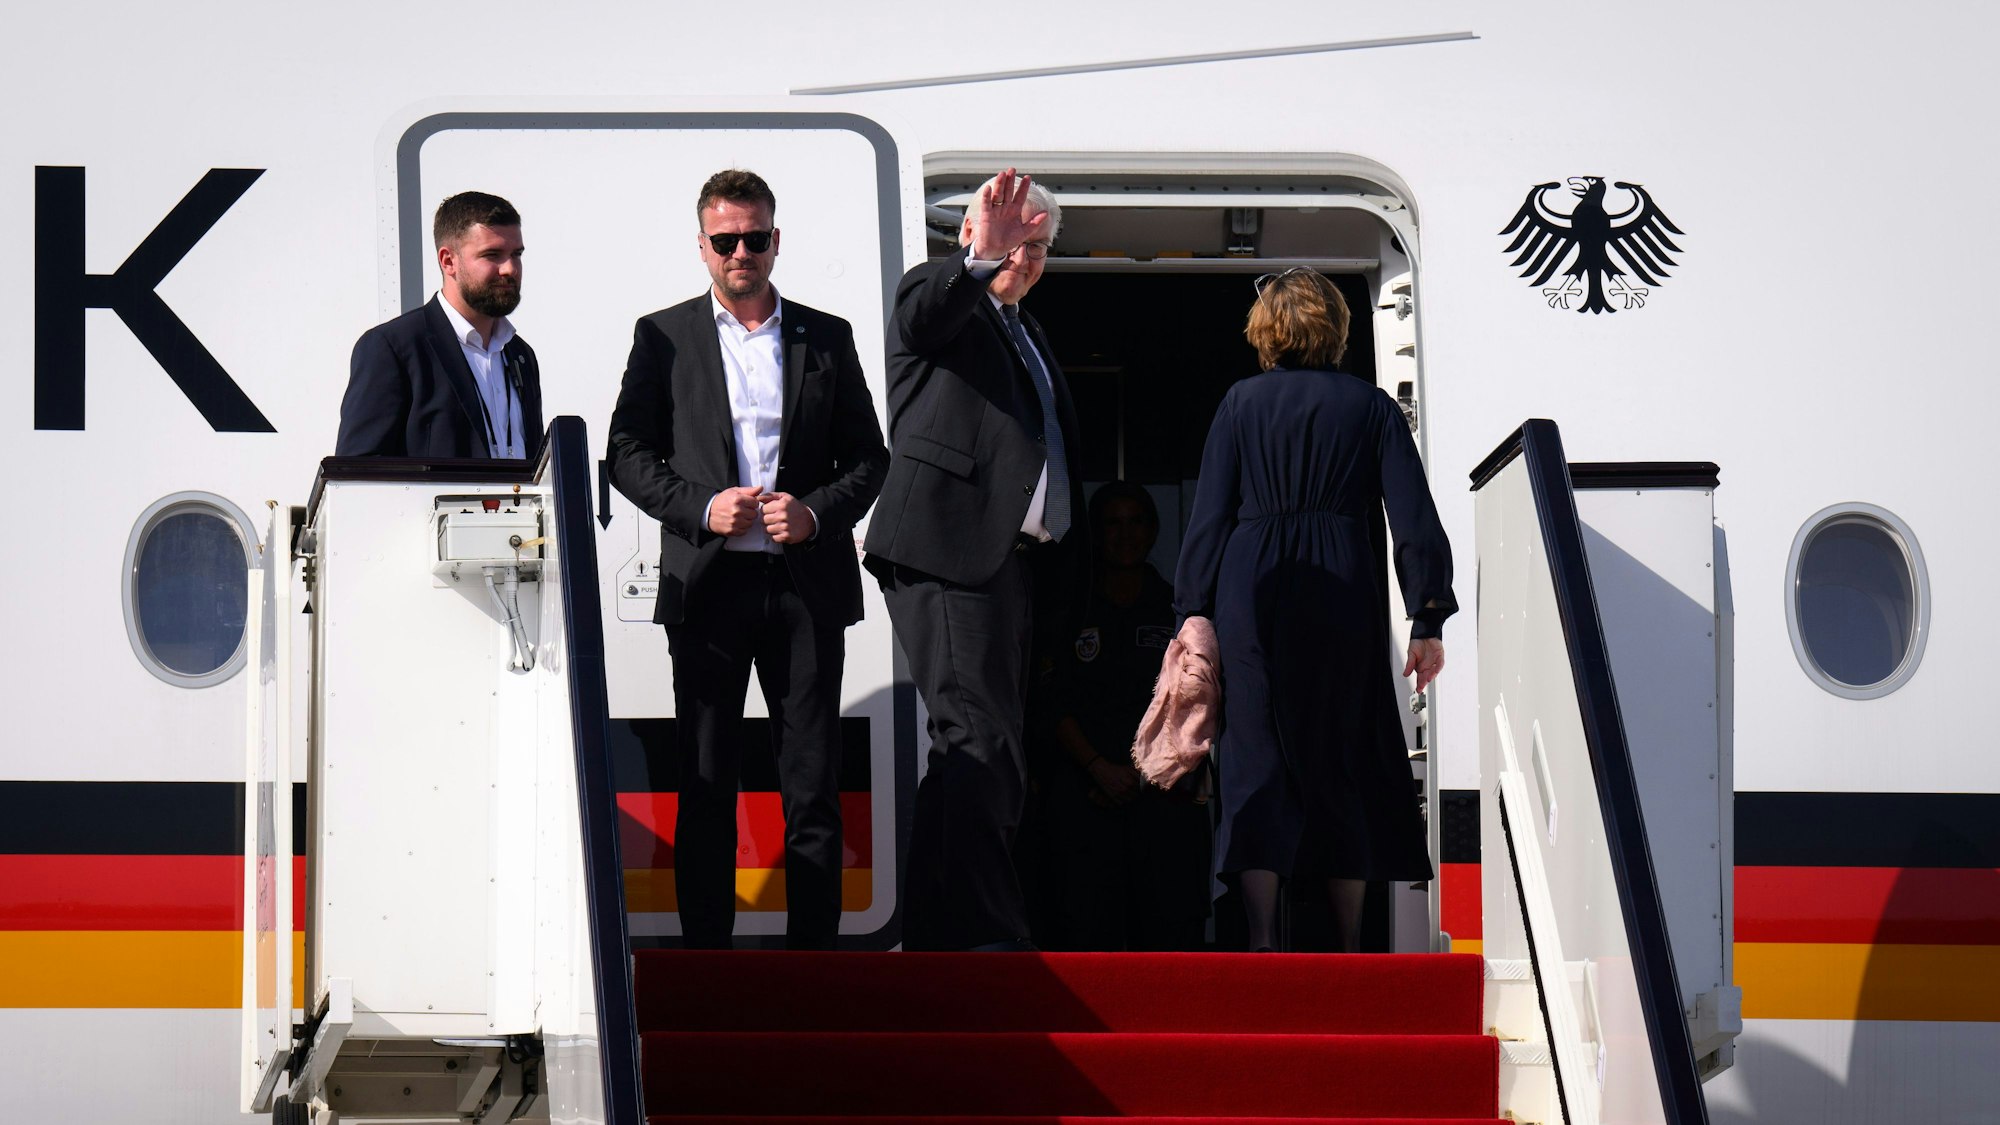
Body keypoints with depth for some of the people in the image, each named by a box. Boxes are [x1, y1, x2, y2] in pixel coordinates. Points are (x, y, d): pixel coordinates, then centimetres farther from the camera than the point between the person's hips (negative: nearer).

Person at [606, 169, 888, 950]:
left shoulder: (827, 338, 12)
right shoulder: (663, 337, 8)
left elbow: (868, 458, 12)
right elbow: (628, 454, 5)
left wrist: (817, 512, -7)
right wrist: (703, 507, -10)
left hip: (807, 584, 1)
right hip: (707, 584, -1)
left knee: (813, 788, -1)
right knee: (705, 788, 0)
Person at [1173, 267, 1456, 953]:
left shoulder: (1241, 403, 9)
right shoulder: (1370, 407, 10)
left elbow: (1208, 518, 4)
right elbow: (1414, 519, 4)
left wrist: (1194, 615, 6)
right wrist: (1427, 620, 5)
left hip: (1252, 588, 0)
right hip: (1345, 586, 0)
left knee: (1258, 759, 0)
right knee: (1345, 761, 9)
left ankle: (1260, 940, -9)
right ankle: (1348, 946, 10)